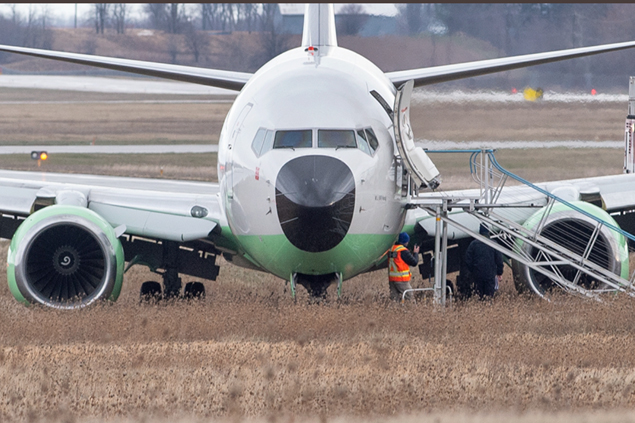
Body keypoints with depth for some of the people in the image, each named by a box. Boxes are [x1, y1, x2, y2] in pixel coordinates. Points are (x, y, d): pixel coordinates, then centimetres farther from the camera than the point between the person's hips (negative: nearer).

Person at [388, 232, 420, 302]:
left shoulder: (391, 249, 11)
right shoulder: (403, 251, -13)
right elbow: (414, 262, -9)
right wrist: (416, 253, 8)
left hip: (391, 278, 7)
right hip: (401, 279, -7)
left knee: (394, 297, 6)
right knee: (409, 297, -4)